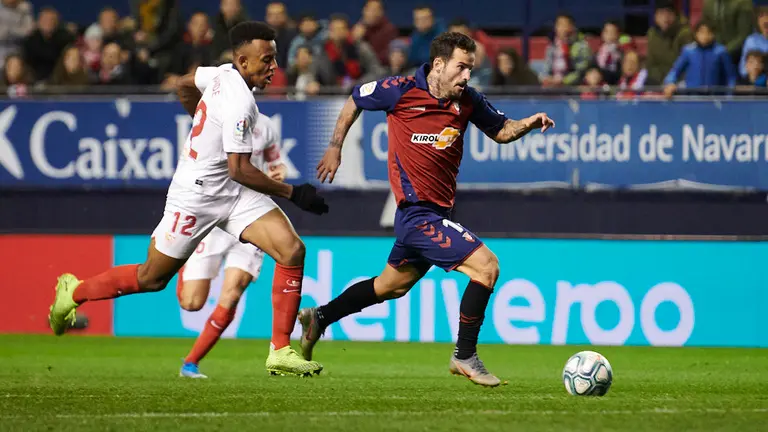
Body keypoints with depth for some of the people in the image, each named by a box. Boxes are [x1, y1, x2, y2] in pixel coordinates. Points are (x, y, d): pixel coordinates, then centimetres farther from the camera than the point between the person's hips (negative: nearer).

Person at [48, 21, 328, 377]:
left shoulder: (223, 74, 2)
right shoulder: (239, 104, -25)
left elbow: (184, 85, 22)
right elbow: (239, 169, -24)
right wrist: (292, 193, -18)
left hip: (233, 195, 9)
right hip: (197, 194, -9)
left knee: (292, 251, -10)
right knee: (153, 277, 8)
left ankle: (281, 351, -5)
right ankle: (74, 292, 33)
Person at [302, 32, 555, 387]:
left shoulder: (468, 101, 3)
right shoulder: (401, 91, -11)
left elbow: (500, 131, 16)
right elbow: (354, 101, 6)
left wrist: (530, 123, -3)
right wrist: (335, 147, 8)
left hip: (437, 211, 8)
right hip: (418, 213, -8)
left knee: (391, 286, 23)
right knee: (486, 266, -17)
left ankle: (319, 318, 40)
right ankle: (464, 356, -7)